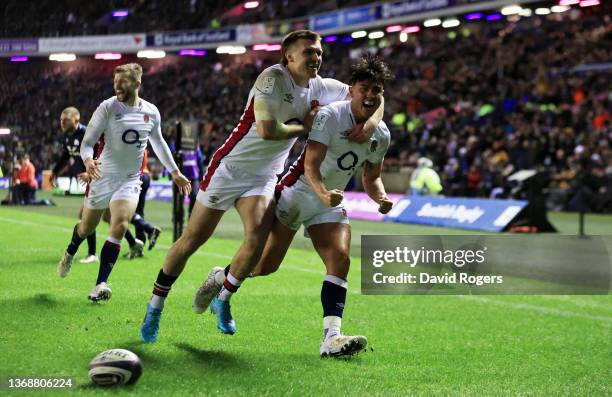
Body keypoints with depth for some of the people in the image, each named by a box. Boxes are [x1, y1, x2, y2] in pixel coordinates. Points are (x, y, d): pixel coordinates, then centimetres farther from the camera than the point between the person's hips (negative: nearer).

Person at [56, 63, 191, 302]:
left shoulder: (151, 112, 1)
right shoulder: (107, 108, -10)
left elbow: (158, 143, 18)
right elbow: (87, 141, -12)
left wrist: (174, 172, 20)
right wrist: (88, 160, -34)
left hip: (130, 180, 1)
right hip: (103, 176, -1)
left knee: (119, 227, -19)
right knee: (86, 228, 12)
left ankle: (101, 284, -14)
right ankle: (70, 254, 47)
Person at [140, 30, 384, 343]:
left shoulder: (321, 88, 2)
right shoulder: (273, 78, -17)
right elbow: (267, 130, -27)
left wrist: (371, 121, -10)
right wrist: (304, 126, -12)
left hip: (264, 178, 5)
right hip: (230, 167, -5)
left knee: (257, 238, -20)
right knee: (192, 239, 1)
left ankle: (222, 289, 6)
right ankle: (156, 305, 17)